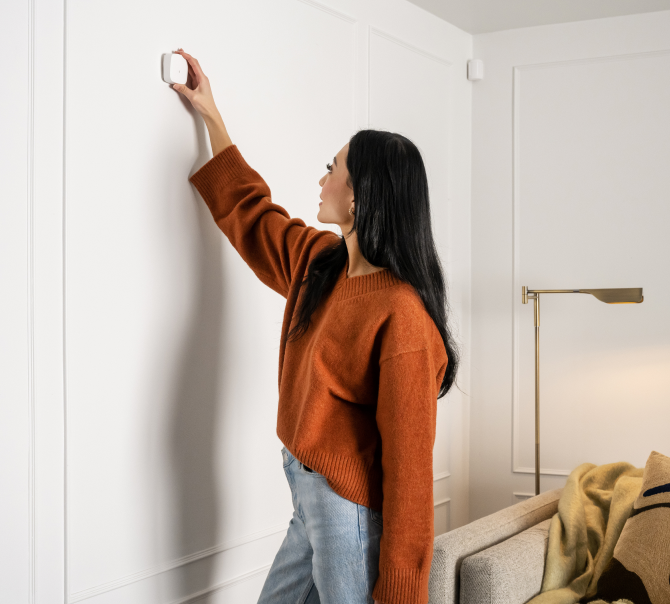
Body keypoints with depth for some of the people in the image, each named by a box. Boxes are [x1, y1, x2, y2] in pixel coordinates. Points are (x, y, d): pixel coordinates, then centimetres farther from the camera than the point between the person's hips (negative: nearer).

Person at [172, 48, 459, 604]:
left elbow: (409, 460, -23)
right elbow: (250, 214, 23)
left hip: (355, 515, -9)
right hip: (313, 504, 9)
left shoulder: (401, 316, -23)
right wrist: (212, 116, 28)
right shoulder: (319, 261, 5)